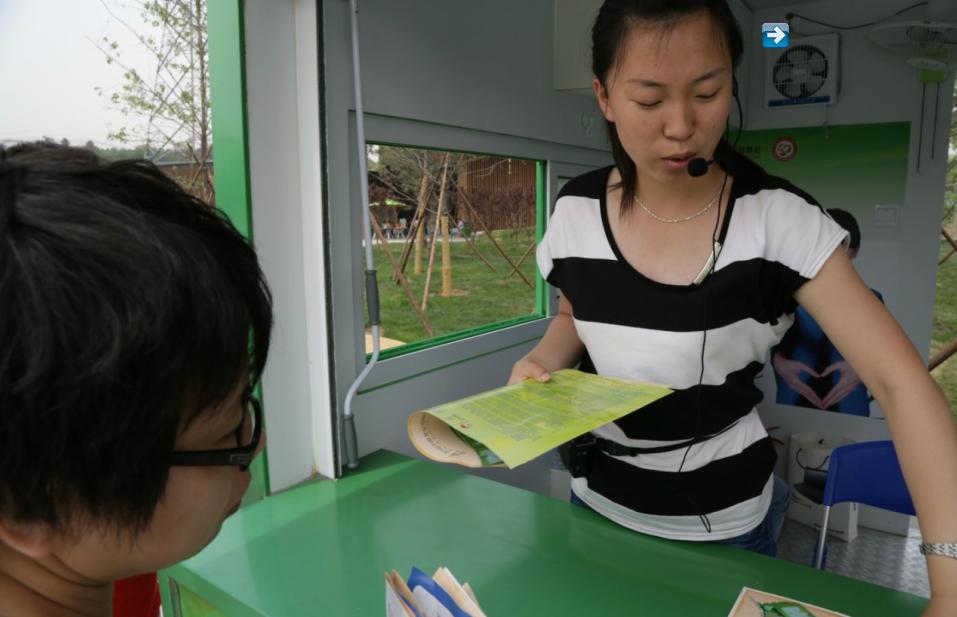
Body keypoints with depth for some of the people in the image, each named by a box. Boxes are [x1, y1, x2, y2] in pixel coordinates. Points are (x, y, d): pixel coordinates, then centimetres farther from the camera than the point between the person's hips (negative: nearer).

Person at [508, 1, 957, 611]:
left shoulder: (776, 218, -19)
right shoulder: (576, 211, -10)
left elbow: (901, 380, -19)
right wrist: (541, 363, -13)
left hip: (724, 524, -3)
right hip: (601, 505, 3)